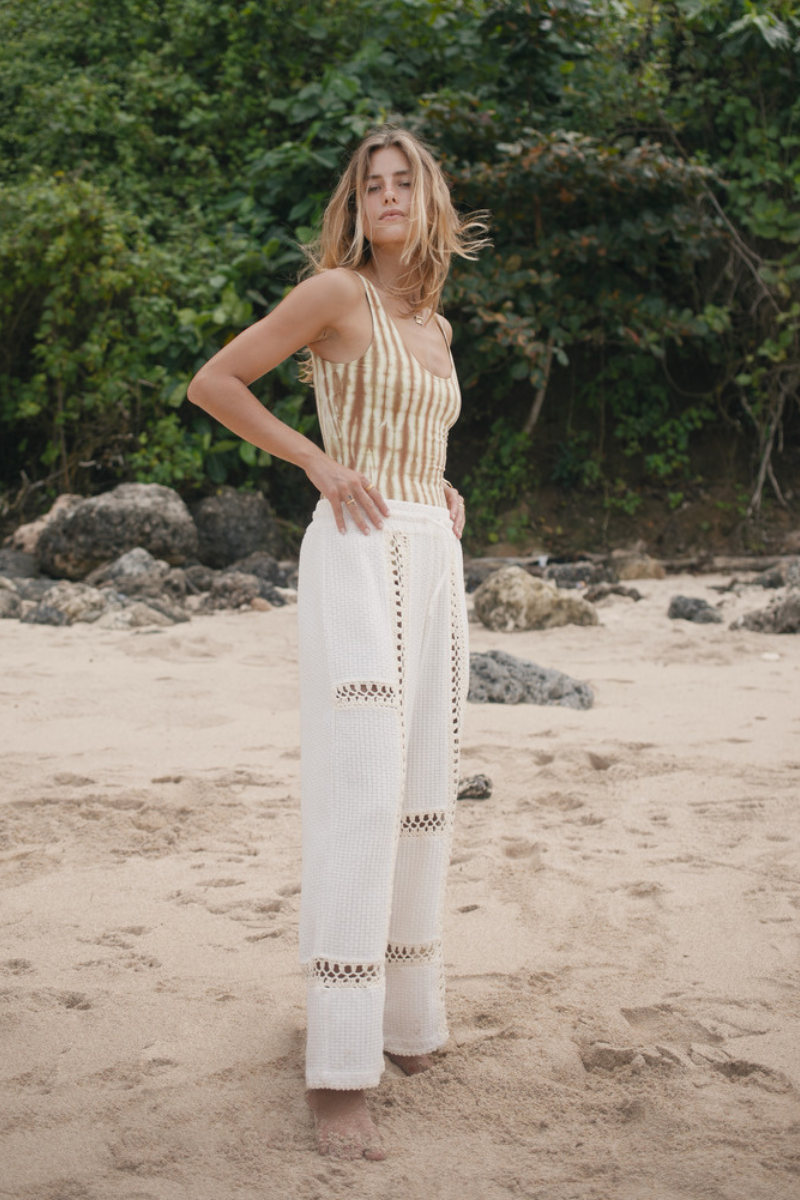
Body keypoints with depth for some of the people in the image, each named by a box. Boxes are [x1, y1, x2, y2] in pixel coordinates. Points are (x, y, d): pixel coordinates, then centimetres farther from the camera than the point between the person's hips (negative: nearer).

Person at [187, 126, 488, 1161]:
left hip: (434, 562, 8)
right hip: (360, 554, -8)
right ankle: (338, 1074, -11)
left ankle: (403, 1014, 25)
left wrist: (445, 492, 15)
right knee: (359, 799, -14)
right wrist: (318, 462, -9)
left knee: (421, 798, 11)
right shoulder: (335, 291, -3)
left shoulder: (434, 327, 19)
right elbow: (212, 383, -5)